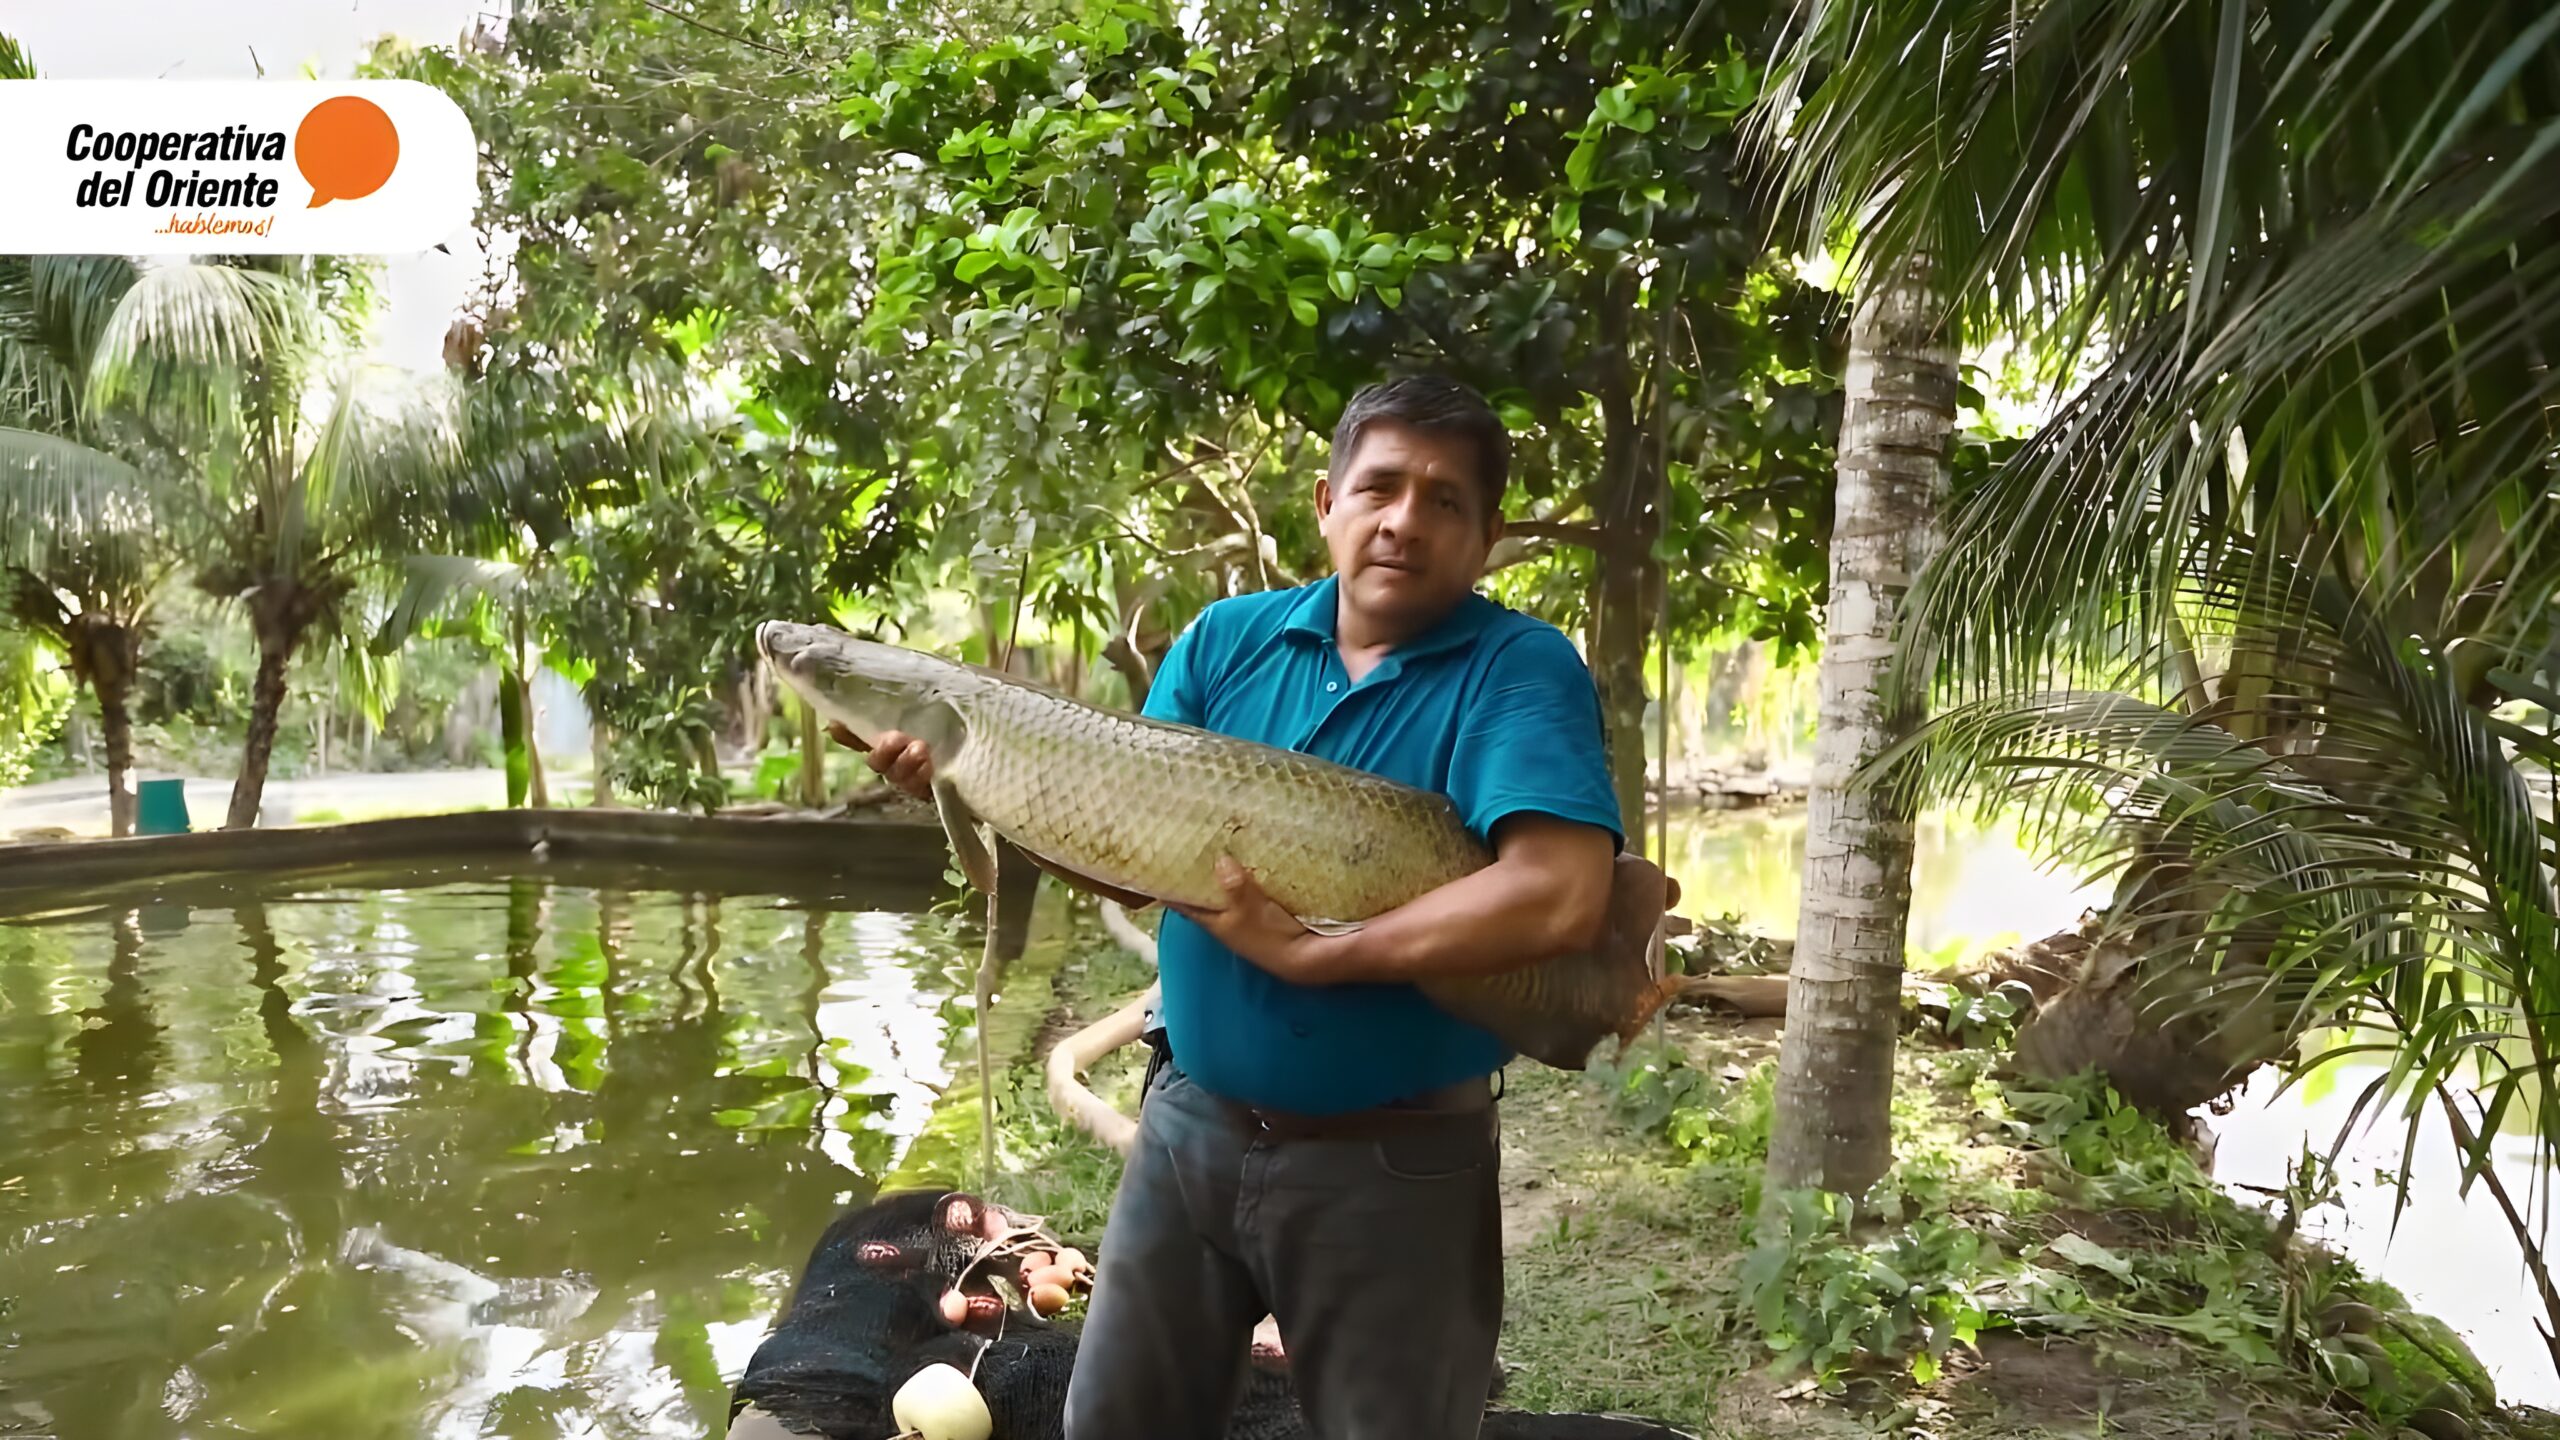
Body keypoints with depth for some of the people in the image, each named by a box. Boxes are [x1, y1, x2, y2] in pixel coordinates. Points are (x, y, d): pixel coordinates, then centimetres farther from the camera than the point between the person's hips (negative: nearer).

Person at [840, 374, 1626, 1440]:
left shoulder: (1522, 669, -13)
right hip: (1189, 1124, 5)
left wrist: (1304, 953, -24)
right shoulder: (1227, 640, 1)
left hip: (1392, 1159, -4)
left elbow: (1559, 899, -28)